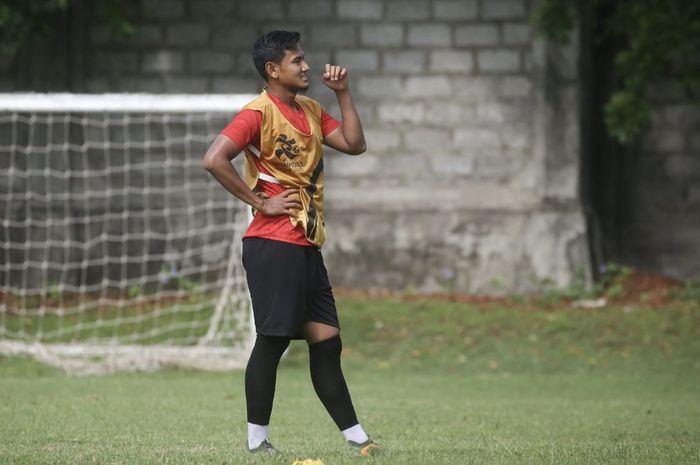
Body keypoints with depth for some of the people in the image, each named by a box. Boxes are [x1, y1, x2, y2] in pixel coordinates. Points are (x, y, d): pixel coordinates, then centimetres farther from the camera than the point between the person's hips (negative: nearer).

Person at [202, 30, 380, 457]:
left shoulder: (311, 111, 16)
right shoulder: (259, 113, -10)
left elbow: (355, 145, 13)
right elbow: (214, 160, -20)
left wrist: (343, 93, 7)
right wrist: (260, 202, -17)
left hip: (307, 246, 8)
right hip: (273, 244, -8)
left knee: (327, 343, 7)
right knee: (273, 340, -6)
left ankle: (356, 438, 9)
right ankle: (257, 441, -1)